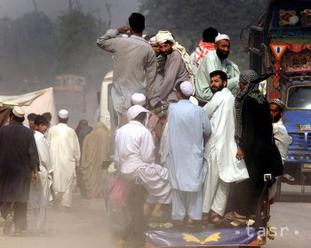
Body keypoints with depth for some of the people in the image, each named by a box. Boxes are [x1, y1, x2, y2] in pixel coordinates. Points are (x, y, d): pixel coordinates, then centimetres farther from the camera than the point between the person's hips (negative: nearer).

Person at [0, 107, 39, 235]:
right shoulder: (28, 133, -6)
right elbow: (33, 153, -7)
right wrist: (35, 171, 0)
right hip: (23, 171, 1)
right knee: (21, 198, 10)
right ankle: (19, 227, 10)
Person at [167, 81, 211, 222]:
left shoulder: (172, 108, -12)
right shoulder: (198, 111, -10)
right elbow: (207, 131, 0)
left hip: (177, 154, 0)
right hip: (194, 153, 0)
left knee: (178, 183, 10)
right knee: (194, 183, 10)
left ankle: (179, 215, 15)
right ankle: (193, 215, 11)